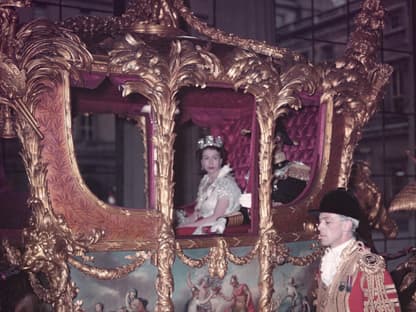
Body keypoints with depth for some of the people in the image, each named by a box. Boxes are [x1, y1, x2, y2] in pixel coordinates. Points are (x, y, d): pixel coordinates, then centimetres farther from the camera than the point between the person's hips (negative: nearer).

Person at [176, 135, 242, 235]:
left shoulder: (226, 183, -12)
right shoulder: (205, 180, 10)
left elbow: (216, 218, -16)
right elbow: (197, 212, 12)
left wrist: (187, 225, -15)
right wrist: (184, 221, -7)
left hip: (215, 229, -6)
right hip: (202, 224, 6)